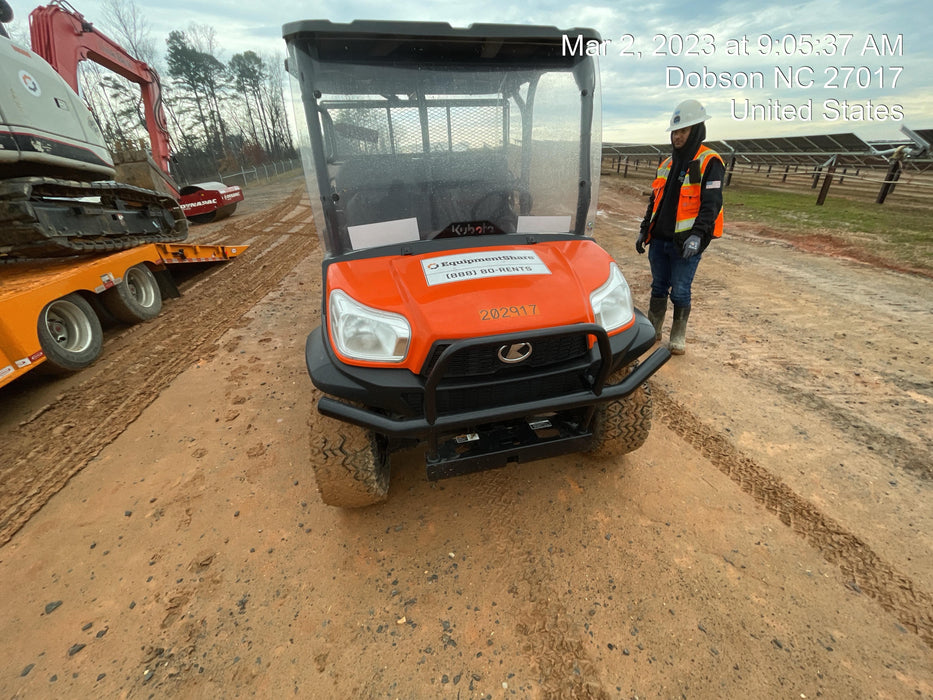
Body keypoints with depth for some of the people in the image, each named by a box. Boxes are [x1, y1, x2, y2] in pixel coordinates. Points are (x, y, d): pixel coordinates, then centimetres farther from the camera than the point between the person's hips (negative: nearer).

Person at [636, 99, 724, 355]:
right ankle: (652, 330, 24)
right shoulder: (667, 163, 15)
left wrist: (698, 235, -26)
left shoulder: (709, 162, -6)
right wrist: (644, 230, 15)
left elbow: (711, 204, -14)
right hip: (660, 240, 6)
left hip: (686, 243, -5)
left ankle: (678, 337, 15)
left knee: (680, 292, 0)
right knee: (658, 287, 12)